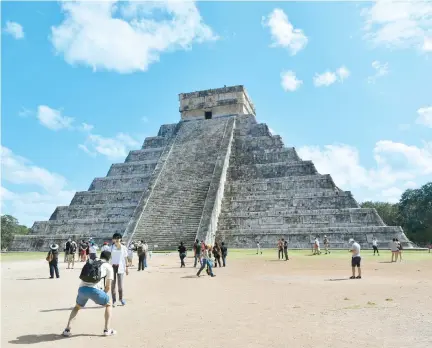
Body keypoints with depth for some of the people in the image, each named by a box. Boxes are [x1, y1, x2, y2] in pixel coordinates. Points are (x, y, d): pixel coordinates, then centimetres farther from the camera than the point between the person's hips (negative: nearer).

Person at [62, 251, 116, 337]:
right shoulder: (109, 267, 16)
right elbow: (108, 286, 15)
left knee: (77, 307, 34)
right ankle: (107, 330, 16)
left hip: (82, 288, 4)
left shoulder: (90, 262, 29)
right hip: (94, 289, -4)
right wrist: (103, 294, 35)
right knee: (108, 305, 22)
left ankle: (67, 329, 22)